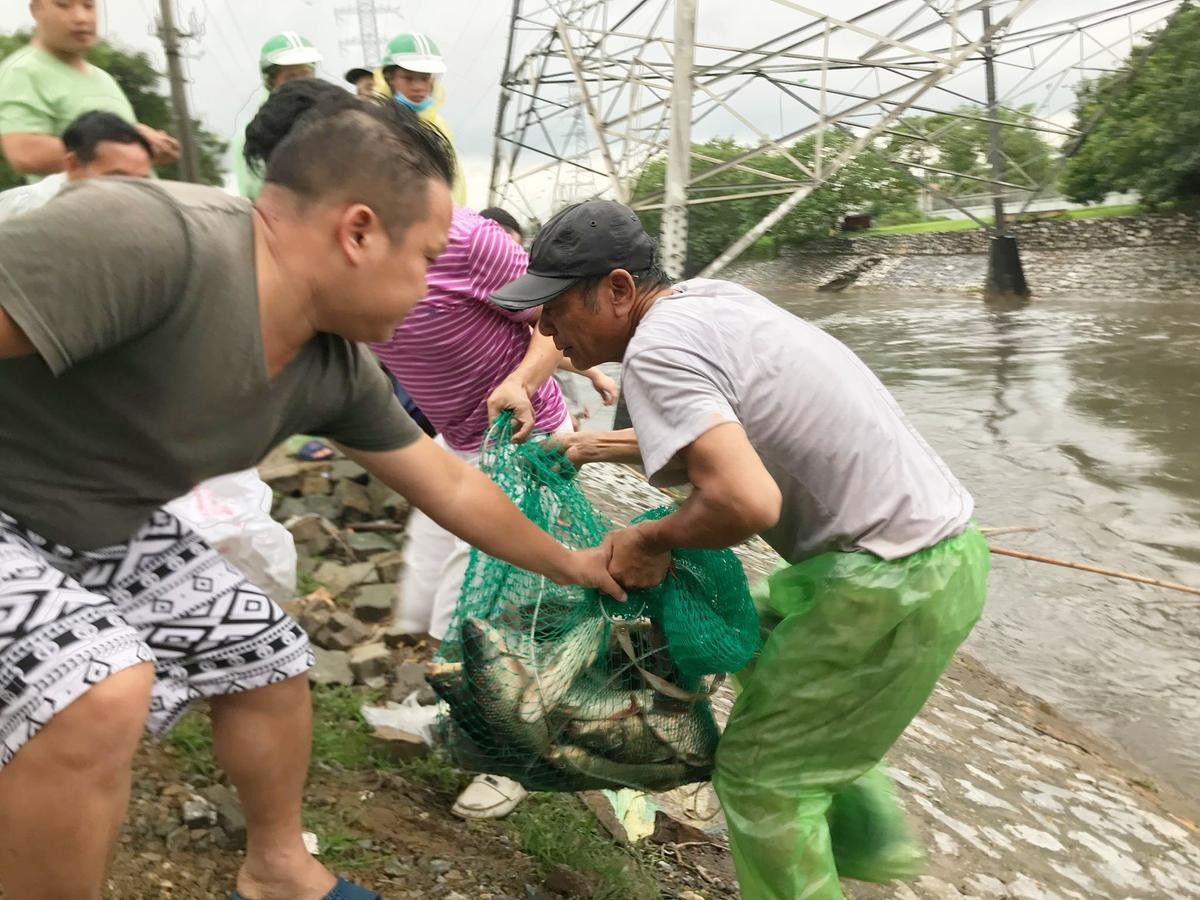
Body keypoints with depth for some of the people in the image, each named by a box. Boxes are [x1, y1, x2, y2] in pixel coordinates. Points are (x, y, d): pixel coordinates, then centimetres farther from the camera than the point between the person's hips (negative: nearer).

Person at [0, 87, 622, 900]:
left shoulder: (336, 368, -9)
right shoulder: (150, 238, -35)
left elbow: (448, 484, 3)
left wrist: (574, 566, 13)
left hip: (107, 529, 8)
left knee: (269, 656, 10)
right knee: (99, 689, -30)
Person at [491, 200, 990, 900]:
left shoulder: (656, 347, -18)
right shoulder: (709, 296, 9)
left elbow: (746, 502, -31)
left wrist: (651, 541, -13)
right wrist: (608, 445, 16)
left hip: (898, 581, -10)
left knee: (759, 772, 4)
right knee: (756, 644, 28)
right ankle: (869, 840, 40)